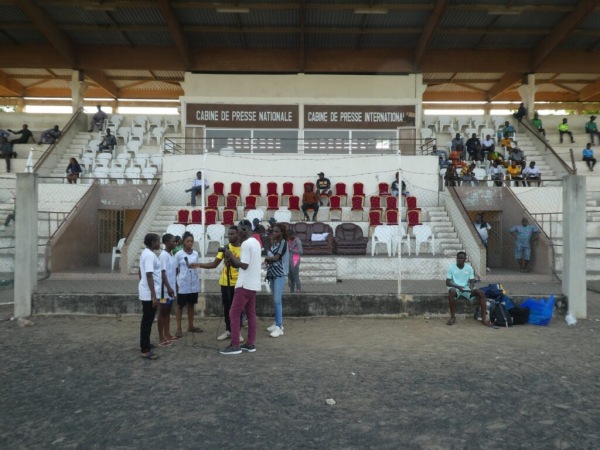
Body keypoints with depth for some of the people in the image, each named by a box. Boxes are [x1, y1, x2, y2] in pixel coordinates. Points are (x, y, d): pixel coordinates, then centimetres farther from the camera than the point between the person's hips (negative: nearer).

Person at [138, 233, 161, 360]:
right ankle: (145, 350, 1)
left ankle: (144, 345, 29)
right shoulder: (150, 255, -20)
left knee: (146, 320, 18)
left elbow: (141, 273, 20)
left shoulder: (146, 253, 12)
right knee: (148, 321, -4)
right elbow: (149, 276, -24)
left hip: (146, 292, 10)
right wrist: (154, 296, -24)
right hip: (150, 293, -10)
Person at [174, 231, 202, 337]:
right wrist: (176, 283, -8)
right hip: (183, 284, -4)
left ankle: (190, 326, 23)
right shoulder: (178, 254, -7)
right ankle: (179, 328, 8)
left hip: (194, 284, 4)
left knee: (191, 305, 13)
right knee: (180, 306, 4)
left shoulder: (195, 253, 5)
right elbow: (175, 270, -5)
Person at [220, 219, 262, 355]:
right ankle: (250, 344, 14)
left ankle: (235, 345, -2)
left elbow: (244, 265, -21)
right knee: (251, 314, 11)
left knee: (234, 314, -3)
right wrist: (233, 258, 7)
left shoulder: (246, 244, -16)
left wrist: (231, 255, -10)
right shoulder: (255, 242, 15)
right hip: (253, 284, 10)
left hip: (245, 284, -10)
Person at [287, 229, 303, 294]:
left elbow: (300, 251, -17)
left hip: (295, 262, -8)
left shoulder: (297, 241, -9)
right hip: (289, 261, 8)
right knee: (290, 277, 11)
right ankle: (291, 291, 18)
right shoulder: (289, 241, 12)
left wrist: (291, 250, -19)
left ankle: (299, 290, -3)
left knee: (296, 277, -7)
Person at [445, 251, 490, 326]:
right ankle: (453, 317, -30)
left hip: (467, 289, 3)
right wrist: (458, 287, -25)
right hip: (455, 288, -3)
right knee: (451, 291, -40)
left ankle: (483, 319, -19)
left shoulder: (469, 268, 1)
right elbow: (447, 282, -8)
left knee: (481, 293, -22)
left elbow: (472, 281, 2)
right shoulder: (451, 268, -6)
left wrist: (471, 287, -23)